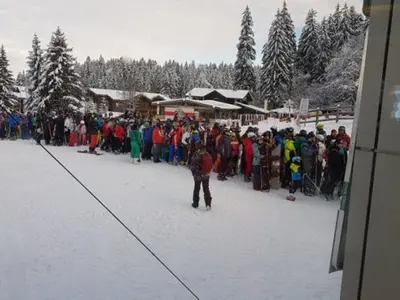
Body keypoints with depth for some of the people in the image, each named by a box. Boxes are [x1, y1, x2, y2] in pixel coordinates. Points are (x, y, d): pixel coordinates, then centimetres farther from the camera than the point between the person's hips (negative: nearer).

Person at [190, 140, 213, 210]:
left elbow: (193, 166, -17)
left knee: (196, 189, 13)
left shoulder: (196, 155, -19)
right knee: (206, 189, 14)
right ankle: (208, 204, 11)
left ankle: (195, 203, 20)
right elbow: (211, 165, 4)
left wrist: (194, 173, -4)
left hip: (198, 175, -3)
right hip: (206, 175, 4)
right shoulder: (208, 155, -5)